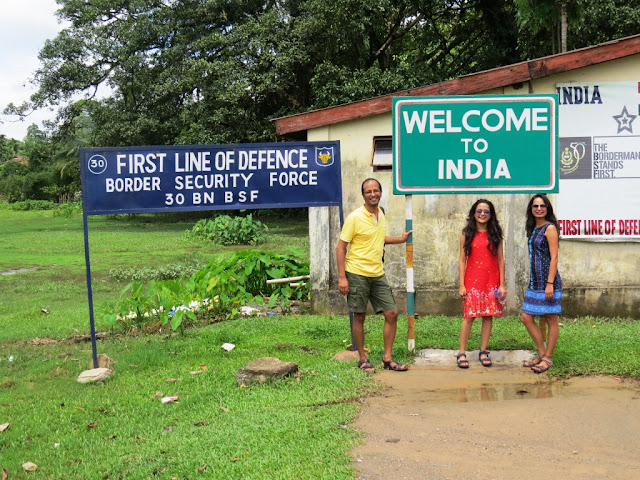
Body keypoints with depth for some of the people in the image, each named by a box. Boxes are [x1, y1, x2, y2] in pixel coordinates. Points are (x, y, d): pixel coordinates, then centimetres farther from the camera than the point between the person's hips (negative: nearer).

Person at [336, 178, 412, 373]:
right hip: (357, 274, -6)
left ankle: (387, 358, 13)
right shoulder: (355, 218, -11)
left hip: (378, 274, 6)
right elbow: (341, 248, -11)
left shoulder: (381, 214, 9)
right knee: (359, 317, 3)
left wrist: (399, 239, 32)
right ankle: (363, 359, 17)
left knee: (392, 314, 3)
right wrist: (342, 277, -16)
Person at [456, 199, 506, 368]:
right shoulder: (467, 234, 3)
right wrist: (461, 285, -4)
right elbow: (462, 261, 2)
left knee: (488, 316, 4)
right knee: (469, 316, -4)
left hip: (491, 281, 2)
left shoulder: (495, 234, 6)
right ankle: (461, 353, 3)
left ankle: (483, 352, 15)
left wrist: (502, 284, 1)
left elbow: (500, 260, 7)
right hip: (472, 281, -2)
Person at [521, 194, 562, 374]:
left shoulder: (550, 228, -9)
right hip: (535, 281, 9)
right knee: (526, 318, 8)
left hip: (548, 280, -9)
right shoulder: (534, 228, 14)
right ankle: (542, 354, 20)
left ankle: (548, 358, 11)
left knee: (551, 320, 3)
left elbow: (554, 257, -14)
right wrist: (532, 281, 17)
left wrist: (550, 283, -19)